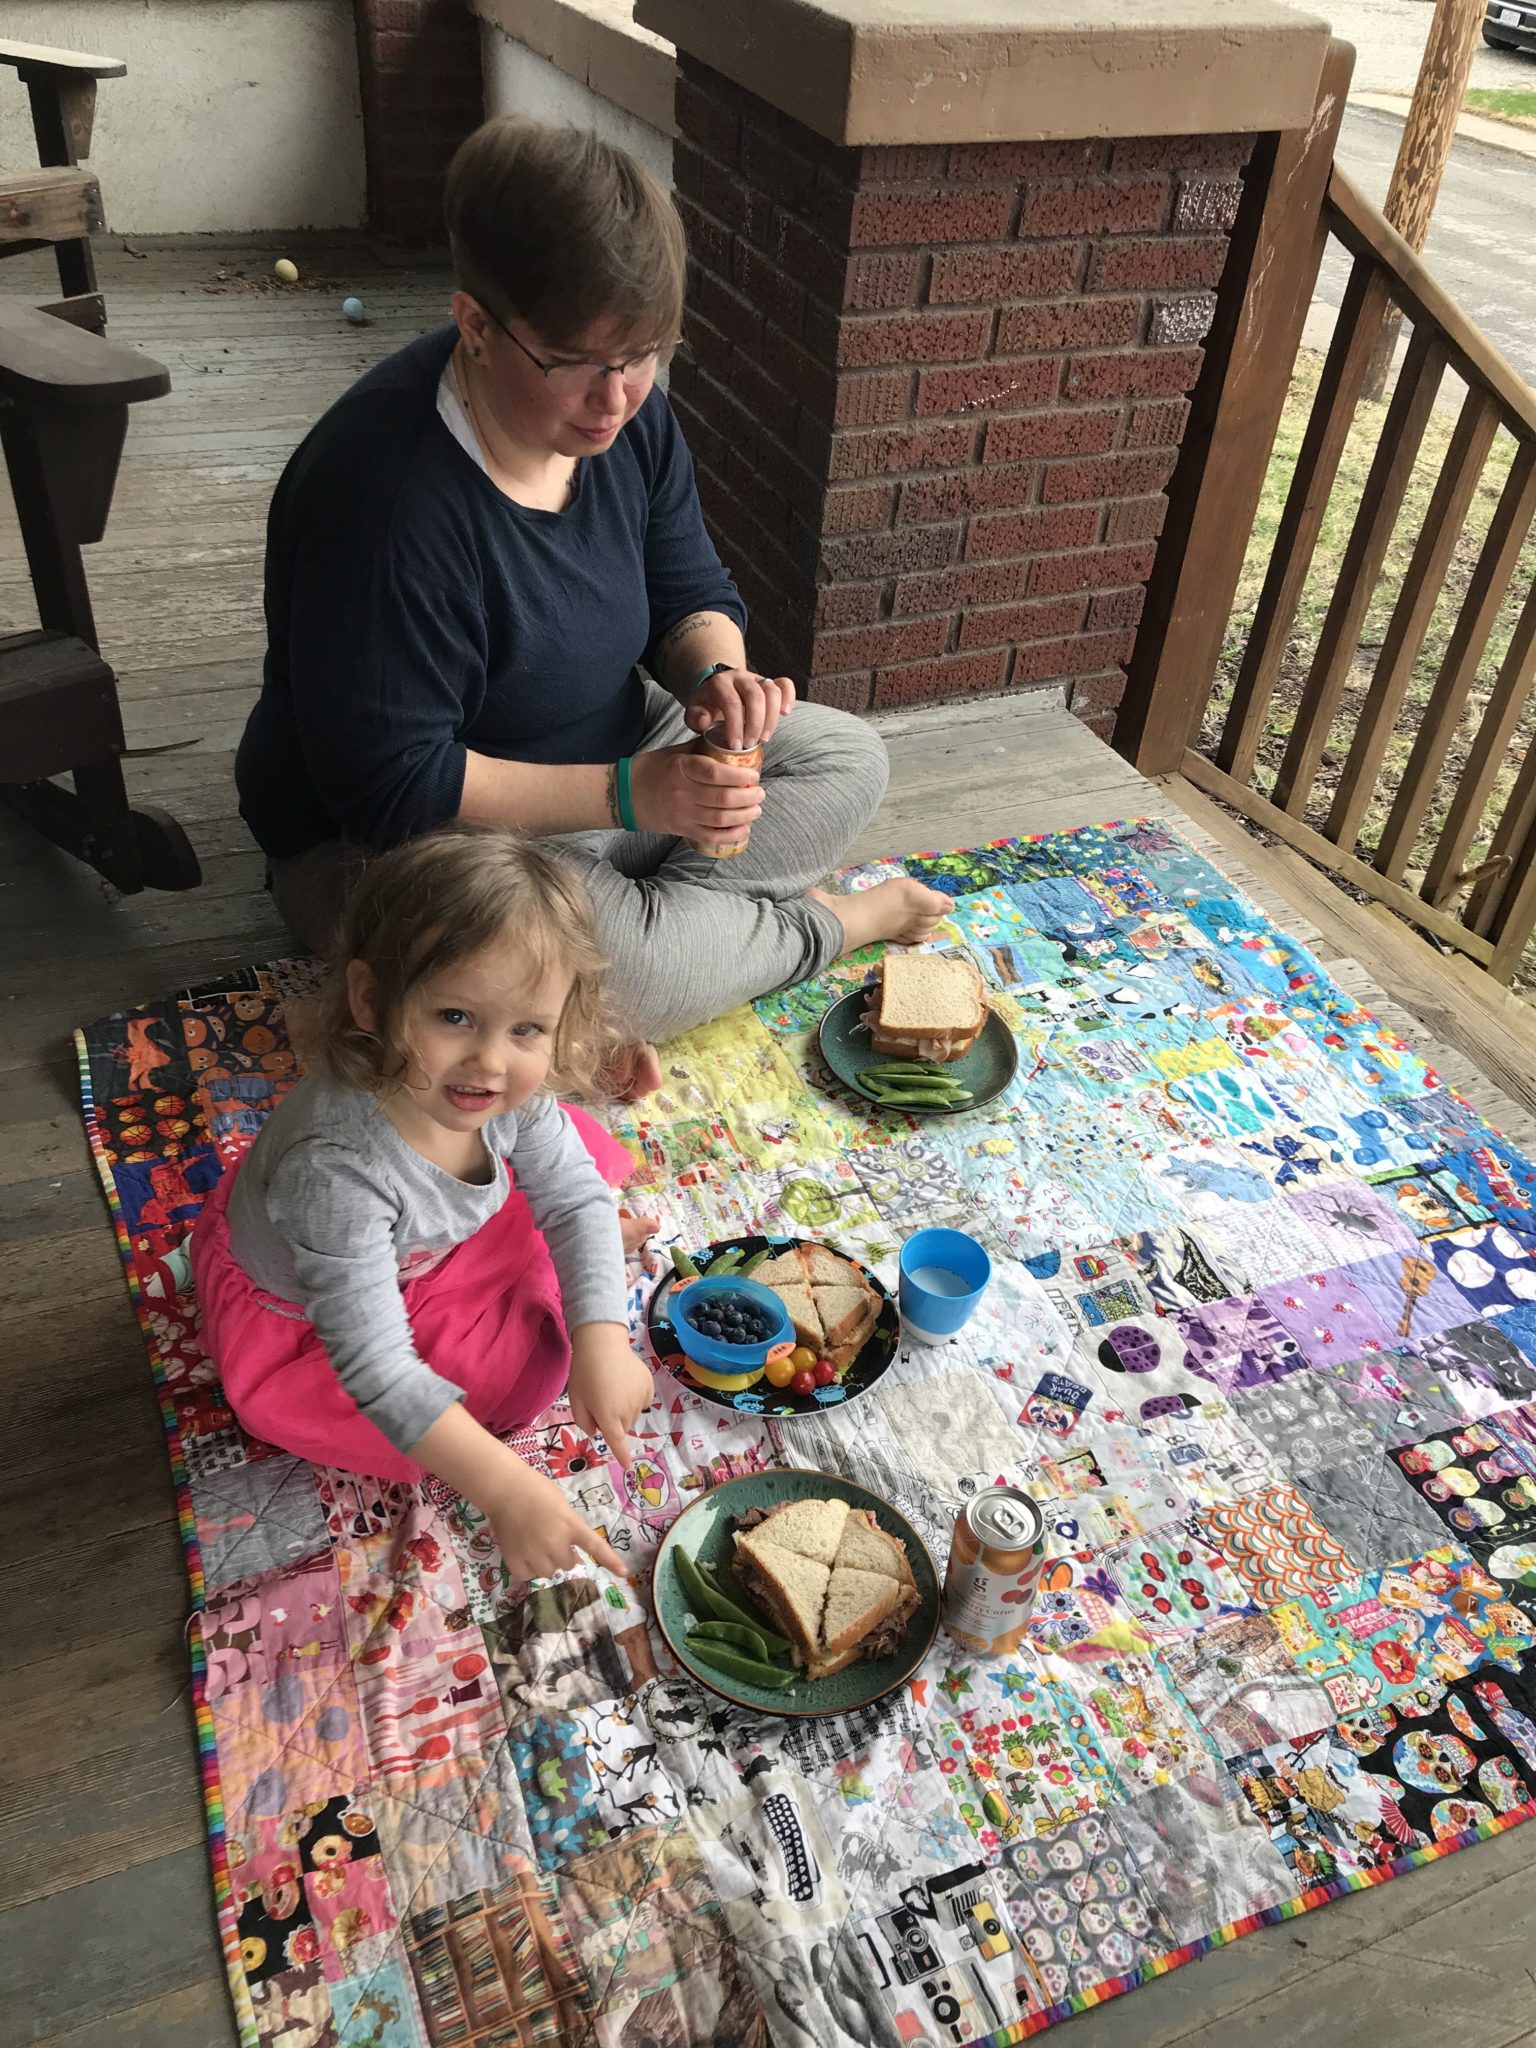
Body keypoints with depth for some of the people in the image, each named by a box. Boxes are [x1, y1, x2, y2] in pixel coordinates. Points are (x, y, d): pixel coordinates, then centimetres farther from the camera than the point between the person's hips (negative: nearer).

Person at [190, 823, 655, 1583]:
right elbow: (373, 1366, -40)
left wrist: (602, 1340, -27)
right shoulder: (337, 1164, -45)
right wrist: (504, 1487, -43)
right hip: (294, 1312, -5)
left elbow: (575, 1197, -13)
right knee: (528, 1358, -21)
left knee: (584, 1152, -3)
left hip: (418, 1250, 6)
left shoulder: (511, 1090, -27)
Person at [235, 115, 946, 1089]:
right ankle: (832, 922, -6)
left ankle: (666, 909, -14)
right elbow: (393, 787, -29)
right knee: (619, 969, -35)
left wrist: (717, 672, -21)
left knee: (847, 759, 2)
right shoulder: (386, 495, -31)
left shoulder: (624, 406, -8)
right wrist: (630, 793, -32)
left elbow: (694, 597, 4)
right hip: (395, 835, -7)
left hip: (607, 752, 8)